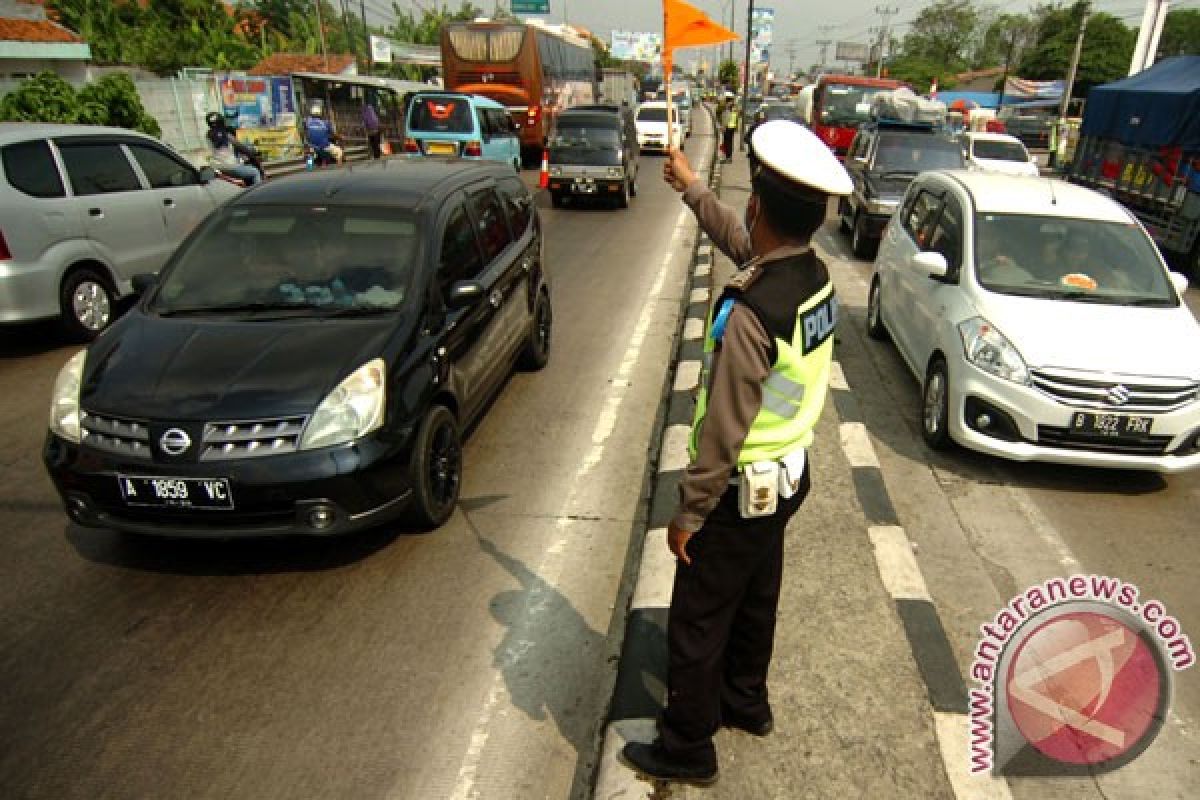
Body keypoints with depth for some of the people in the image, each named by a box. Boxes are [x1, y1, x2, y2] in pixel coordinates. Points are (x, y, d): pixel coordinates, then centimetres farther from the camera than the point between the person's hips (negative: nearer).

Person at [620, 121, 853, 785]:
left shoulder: (750, 311, -31)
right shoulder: (815, 275, -4)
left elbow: (722, 430, -26)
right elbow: (739, 241, 17)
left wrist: (688, 513, -14)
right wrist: (690, 187, 29)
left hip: (743, 490, -9)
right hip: (788, 475, 9)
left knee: (697, 623, 9)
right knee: (756, 601, 26)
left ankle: (685, 749, 28)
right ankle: (746, 701, 48)